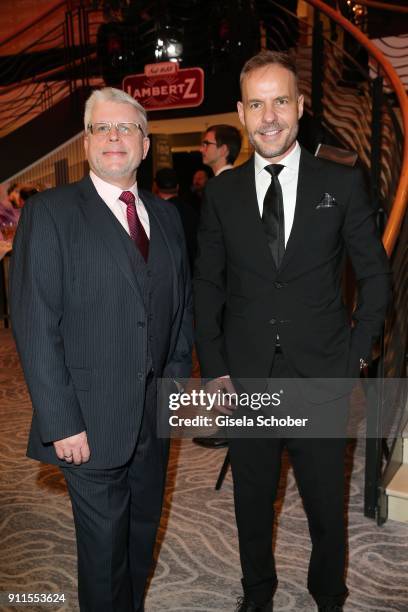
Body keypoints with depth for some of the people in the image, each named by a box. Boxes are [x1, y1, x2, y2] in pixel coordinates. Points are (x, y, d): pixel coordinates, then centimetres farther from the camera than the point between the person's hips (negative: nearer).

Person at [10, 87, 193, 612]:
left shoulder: (165, 216, 8)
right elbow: (34, 325, -14)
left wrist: (178, 374, 4)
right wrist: (61, 422, -16)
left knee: (142, 534, 21)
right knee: (105, 547, 11)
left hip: (155, 415, 5)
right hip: (91, 422, -5)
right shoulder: (49, 212, -9)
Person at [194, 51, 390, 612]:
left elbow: (375, 275, 3)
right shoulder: (222, 192, 1)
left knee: (327, 507, 16)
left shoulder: (342, 183, -3)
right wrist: (214, 369, 0)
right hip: (246, 380, 2)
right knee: (252, 503, 18)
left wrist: (356, 354, -3)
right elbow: (207, 286, 5)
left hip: (322, 379, -1)